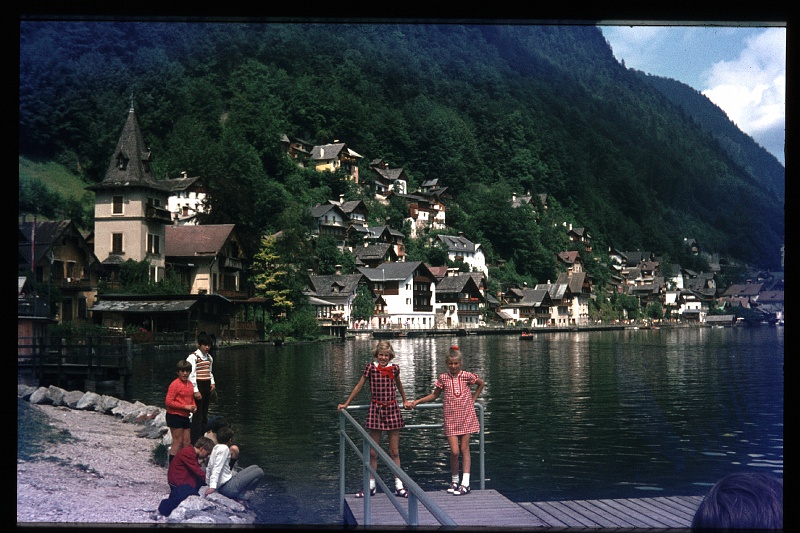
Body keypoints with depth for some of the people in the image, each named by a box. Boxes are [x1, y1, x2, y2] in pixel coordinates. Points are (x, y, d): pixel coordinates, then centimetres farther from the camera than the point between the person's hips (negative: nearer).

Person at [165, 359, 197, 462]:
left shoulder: (189, 384, 10)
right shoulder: (175, 384, -14)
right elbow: (169, 402, -18)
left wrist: (194, 406, 3)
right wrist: (185, 406, -19)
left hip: (185, 416, 8)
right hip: (175, 416, -8)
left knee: (187, 442, 11)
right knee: (178, 442, -6)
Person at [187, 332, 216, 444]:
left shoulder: (209, 358, 14)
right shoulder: (193, 357, -11)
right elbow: (191, 375, -15)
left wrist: (212, 382, 7)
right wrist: (195, 390, -18)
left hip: (207, 387, 8)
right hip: (198, 386, -8)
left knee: (204, 415, 13)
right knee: (198, 415, -8)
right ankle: (195, 441, -6)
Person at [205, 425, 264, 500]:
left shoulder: (216, 448, 12)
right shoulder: (224, 449, -15)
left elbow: (208, 468, 18)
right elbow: (217, 468, -24)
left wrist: (208, 484, 26)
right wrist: (212, 487, -31)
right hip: (228, 487, -10)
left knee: (255, 467, 19)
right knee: (259, 472, -7)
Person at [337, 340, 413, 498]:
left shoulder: (394, 368, 2)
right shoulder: (370, 367, -3)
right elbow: (359, 386, 5)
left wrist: (405, 401, 30)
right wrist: (346, 403, 7)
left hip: (392, 409, 1)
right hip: (375, 409, -1)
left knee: (394, 451, 5)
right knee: (373, 452, 4)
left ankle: (398, 485, 11)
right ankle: (371, 485, 13)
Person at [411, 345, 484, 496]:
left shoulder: (466, 376, -1)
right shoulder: (443, 378, 1)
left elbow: (481, 383, 18)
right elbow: (434, 395, 14)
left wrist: (473, 399, 12)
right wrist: (417, 401, 4)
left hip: (466, 417, 0)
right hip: (451, 418, 0)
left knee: (464, 449, 2)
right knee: (454, 451, -7)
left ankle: (465, 483, 0)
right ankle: (454, 481, 12)